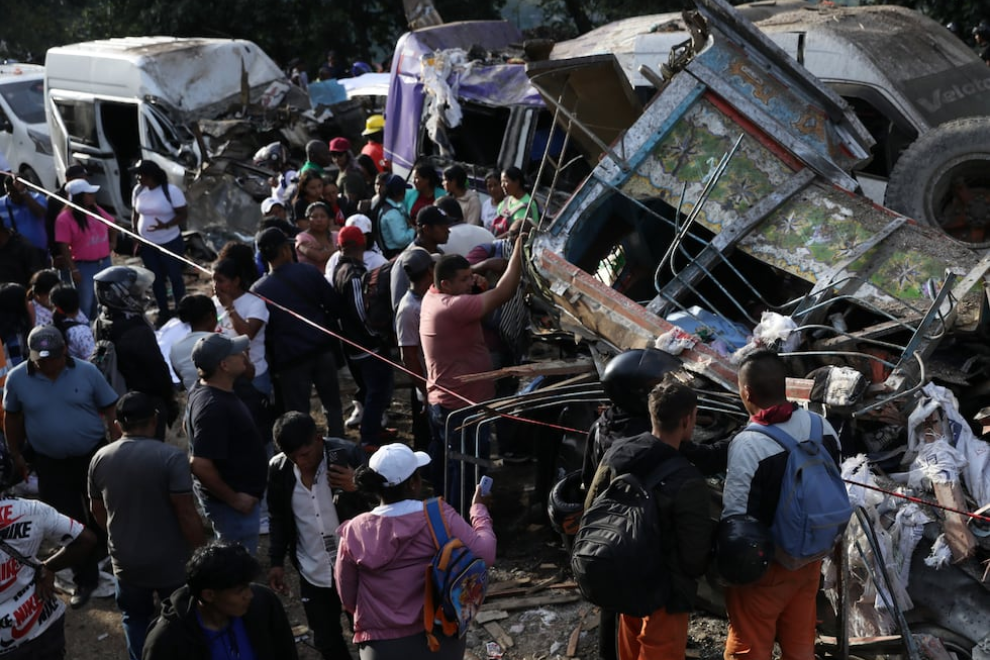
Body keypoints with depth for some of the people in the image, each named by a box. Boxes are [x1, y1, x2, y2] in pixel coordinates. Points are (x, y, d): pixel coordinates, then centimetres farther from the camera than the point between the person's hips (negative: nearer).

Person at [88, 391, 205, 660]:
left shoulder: (100, 459, -5)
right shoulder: (171, 457, -21)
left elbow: (97, 511, 9)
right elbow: (187, 515, -20)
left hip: (126, 561, 4)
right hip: (171, 561, -4)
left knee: (135, 618, 25)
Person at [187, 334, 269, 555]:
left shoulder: (203, 391, 2)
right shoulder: (214, 407, -30)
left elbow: (189, 426, 20)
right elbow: (200, 465, -33)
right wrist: (234, 499, -21)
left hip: (238, 495, 10)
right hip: (233, 503, -10)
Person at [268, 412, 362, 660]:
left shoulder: (346, 455, -19)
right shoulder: (278, 469, -8)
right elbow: (279, 519, 7)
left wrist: (356, 489, -34)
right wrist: (276, 562, 5)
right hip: (312, 572, 3)